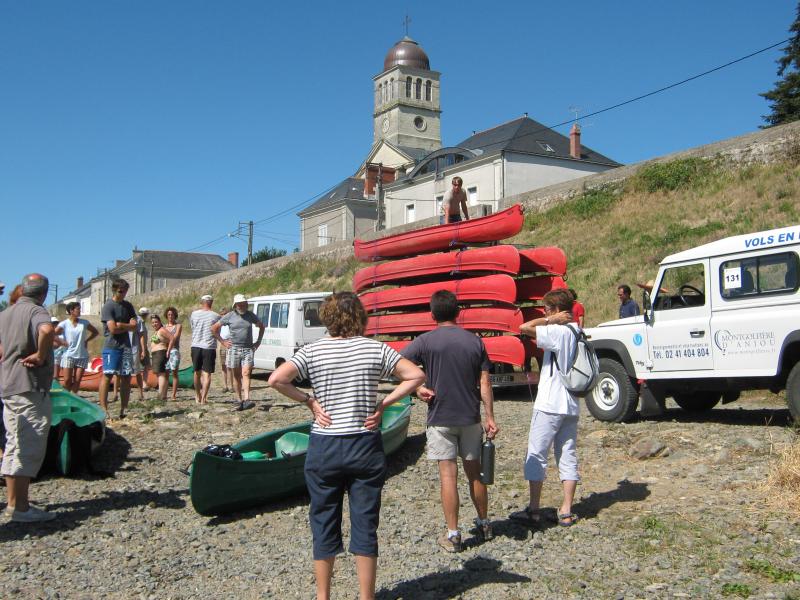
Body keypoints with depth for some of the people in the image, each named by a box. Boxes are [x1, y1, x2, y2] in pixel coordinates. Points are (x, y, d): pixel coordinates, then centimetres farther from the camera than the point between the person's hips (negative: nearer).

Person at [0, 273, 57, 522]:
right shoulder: (36, 311, -13)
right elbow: (47, 330, -35)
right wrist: (41, 356, -22)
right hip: (30, 389, -9)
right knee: (30, 448, -4)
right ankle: (21, 508, -2)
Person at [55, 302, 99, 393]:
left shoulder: (84, 322, 6)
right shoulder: (64, 324, -2)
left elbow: (96, 332, 17)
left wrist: (87, 340, 5)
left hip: (82, 356, 3)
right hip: (68, 355, -2)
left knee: (77, 381, 1)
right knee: (67, 380, -5)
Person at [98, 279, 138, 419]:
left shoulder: (128, 306, 14)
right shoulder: (108, 307, -5)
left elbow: (135, 326, 6)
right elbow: (113, 329, -14)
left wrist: (121, 325, -8)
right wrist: (128, 326, 0)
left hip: (126, 346, 6)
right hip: (112, 346, -6)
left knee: (126, 377, 3)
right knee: (107, 375, -8)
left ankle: (124, 409, 8)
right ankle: (103, 409, -8)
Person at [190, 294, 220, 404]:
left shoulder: (194, 314, 2)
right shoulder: (215, 316, -4)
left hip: (196, 346, 3)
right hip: (209, 347, -3)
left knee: (197, 372, 17)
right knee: (207, 374, -1)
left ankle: (198, 396, 28)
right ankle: (203, 397, -9)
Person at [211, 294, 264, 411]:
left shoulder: (250, 315, 9)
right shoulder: (229, 316, 3)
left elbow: (261, 326, 26)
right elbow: (213, 328, 9)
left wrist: (258, 341, 17)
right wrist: (222, 342, 3)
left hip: (248, 349, 0)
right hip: (234, 349, 0)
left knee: (246, 374, -14)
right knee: (236, 376, 4)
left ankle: (246, 400, -24)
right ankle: (239, 401, 10)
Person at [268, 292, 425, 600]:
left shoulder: (313, 351, -4)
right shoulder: (375, 349, -2)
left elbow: (276, 379, -16)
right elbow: (416, 376, -4)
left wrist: (308, 400, -5)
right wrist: (383, 404, -2)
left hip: (324, 448, 0)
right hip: (366, 447, 0)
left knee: (324, 525, 13)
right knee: (365, 526, 9)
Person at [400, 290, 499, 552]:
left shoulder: (426, 341, -8)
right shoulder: (475, 341, 1)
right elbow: (485, 383, 1)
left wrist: (417, 387, -6)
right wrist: (490, 418, 5)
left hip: (440, 419, -3)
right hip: (470, 418, 3)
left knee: (448, 475, 1)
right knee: (474, 471, 16)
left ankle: (453, 535, 6)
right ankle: (484, 524, 30)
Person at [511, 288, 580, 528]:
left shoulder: (557, 332, -15)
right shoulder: (577, 333, 10)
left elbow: (524, 328, -26)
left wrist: (550, 320, -13)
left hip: (549, 405, -8)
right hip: (571, 405, 8)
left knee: (536, 456, 0)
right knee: (568, 456, 9)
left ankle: (533, 511, 3)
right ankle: (566, 512, 11)